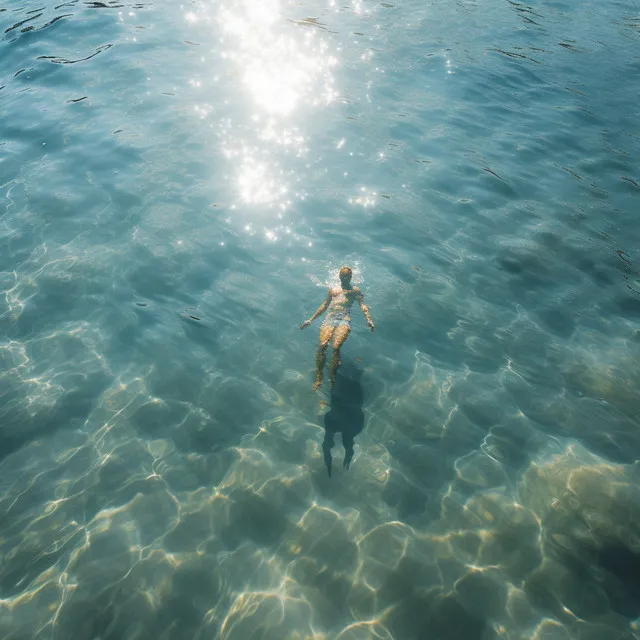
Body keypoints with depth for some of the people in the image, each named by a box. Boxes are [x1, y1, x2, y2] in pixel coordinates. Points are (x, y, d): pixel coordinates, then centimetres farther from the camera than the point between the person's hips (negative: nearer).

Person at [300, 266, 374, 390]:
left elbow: (362, 305, 8)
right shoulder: (332, 289, 30)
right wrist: (310, 320, 29)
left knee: (336, 346, -27)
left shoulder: (355, 290, 20)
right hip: (330, 318, 3)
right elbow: (324, 306, 33)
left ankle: (332, 376, -18)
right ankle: (319, 376, -12)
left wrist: (369, 320, -10)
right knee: (322, 345, -22)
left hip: (344, 319, -3)